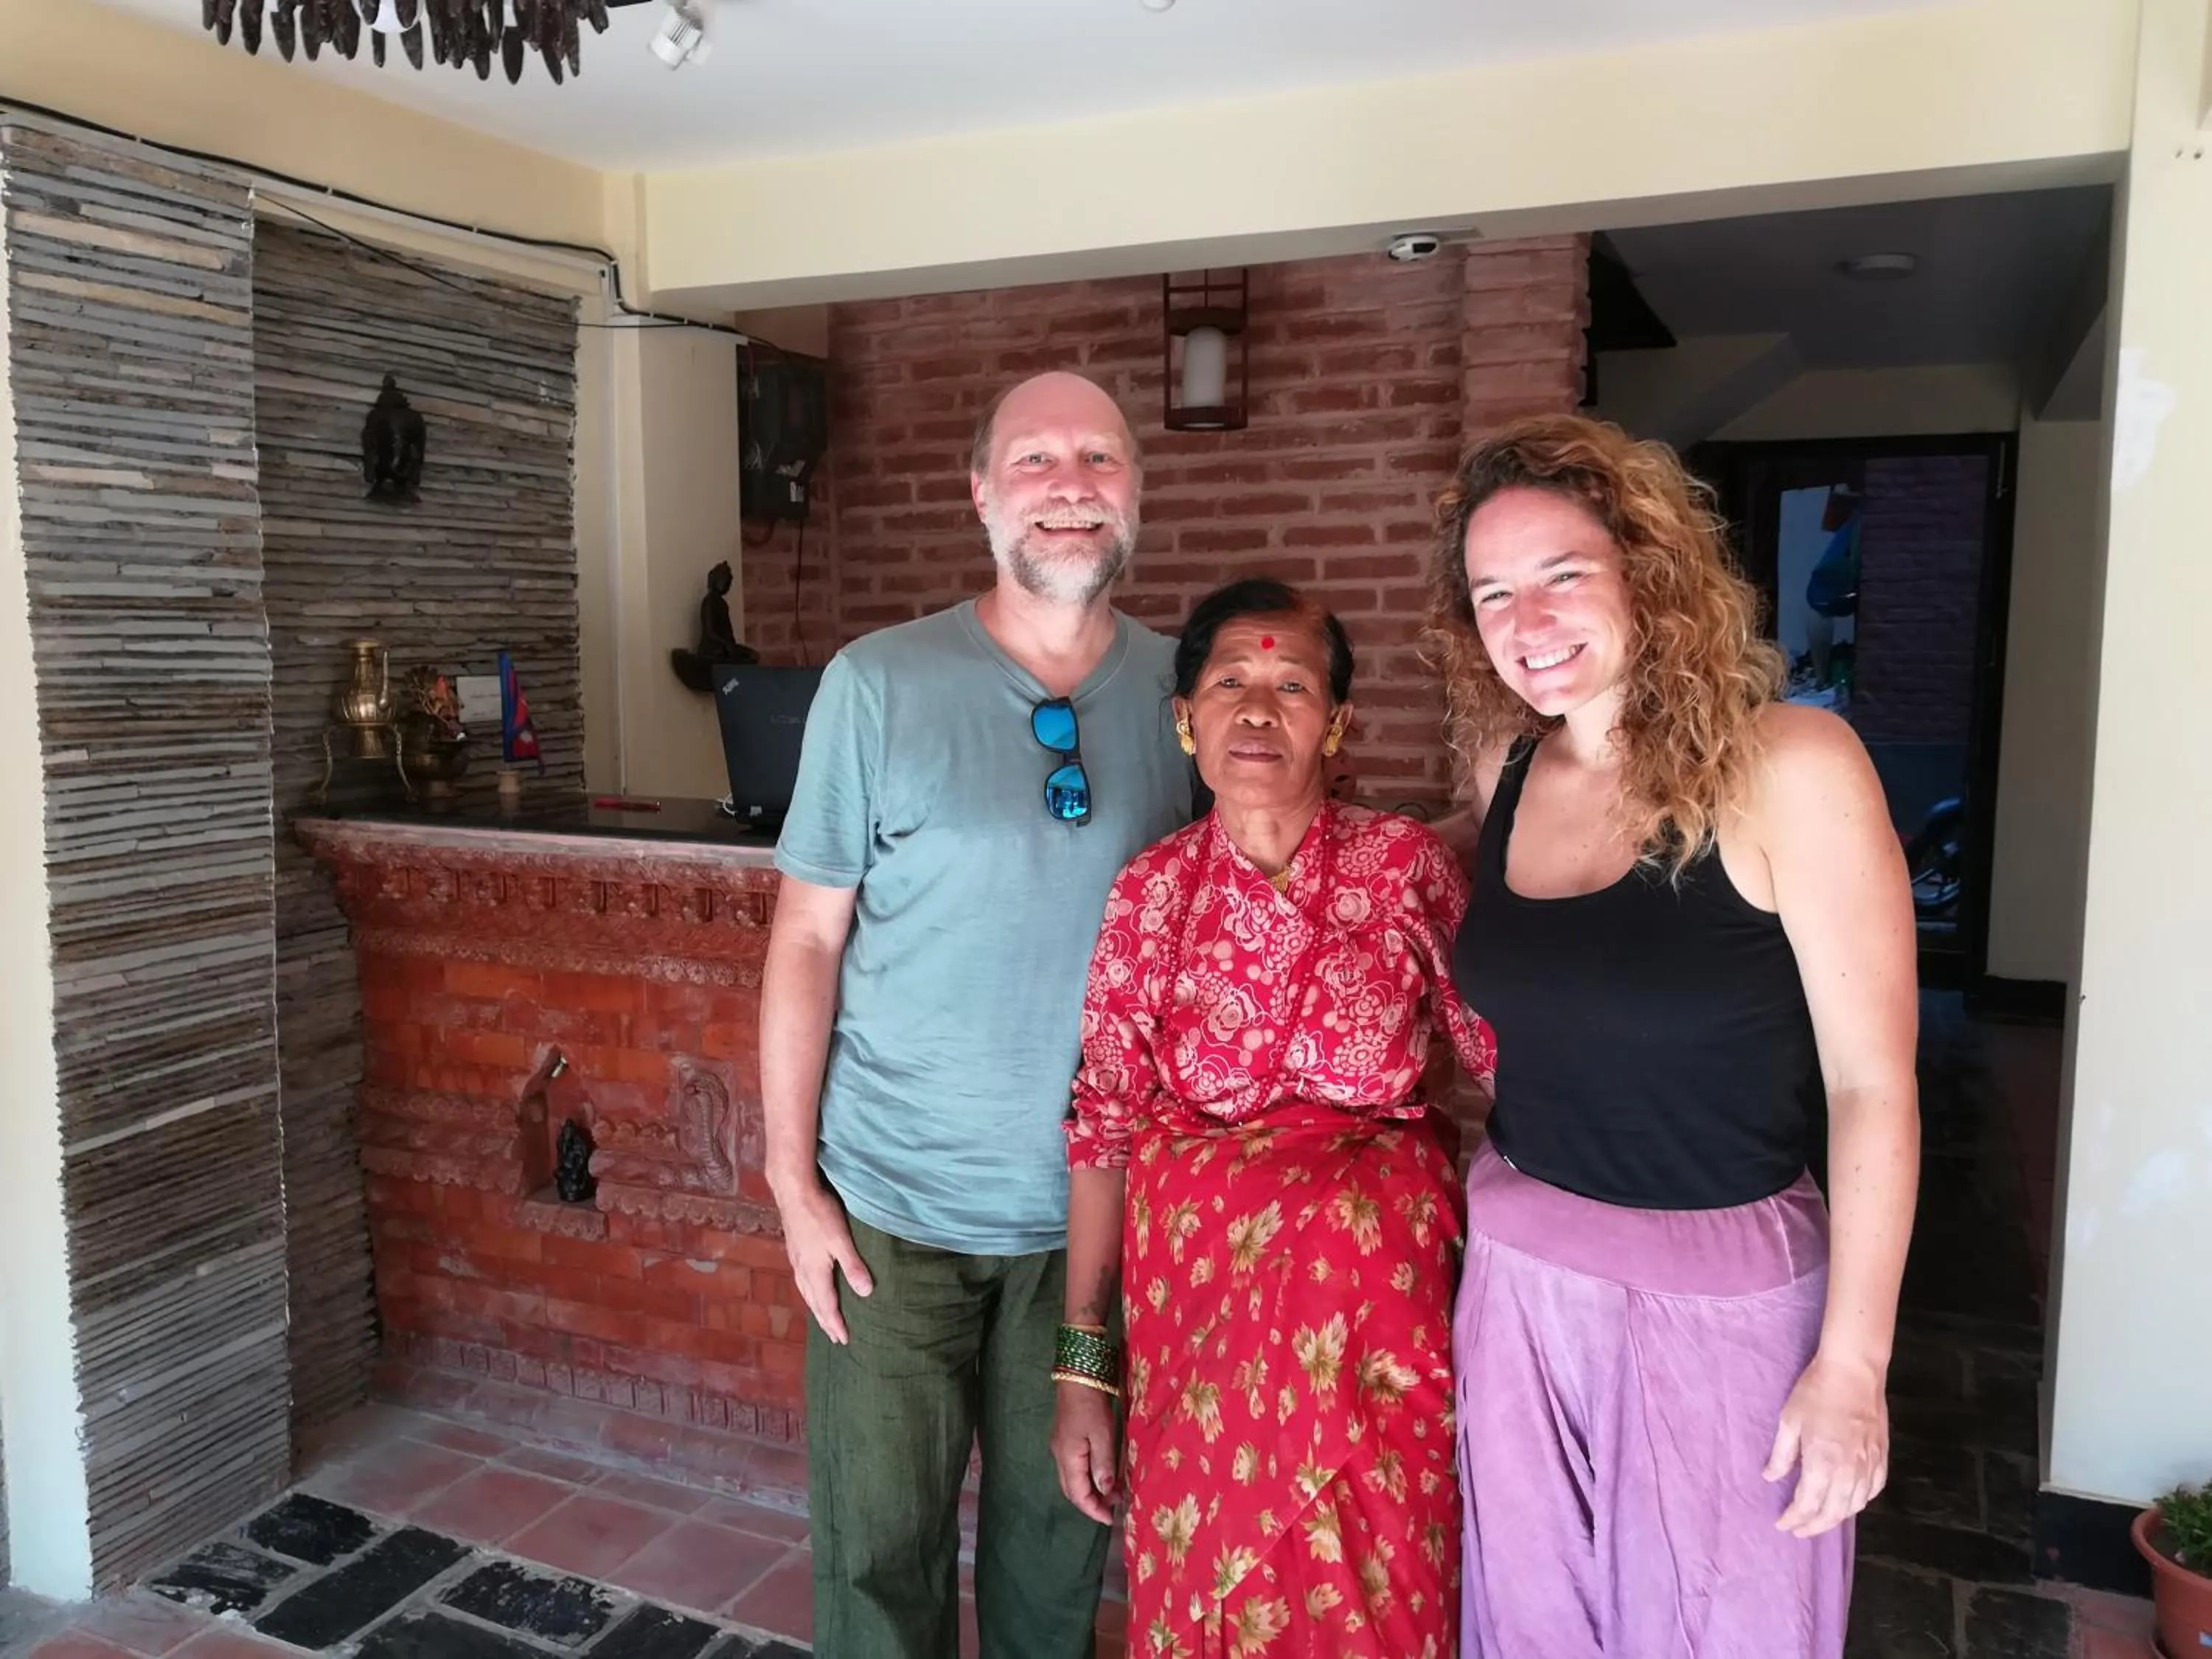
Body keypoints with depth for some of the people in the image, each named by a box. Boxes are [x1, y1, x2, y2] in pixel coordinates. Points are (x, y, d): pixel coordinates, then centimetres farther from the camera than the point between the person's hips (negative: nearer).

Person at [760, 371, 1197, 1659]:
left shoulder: (1185, 692, -1)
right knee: (883, 1539, 11)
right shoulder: (878, 684, -8)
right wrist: (792, 1179, -7)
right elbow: (808, 938, -5)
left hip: (1093, 1207, 2)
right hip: (894, 1207, -2)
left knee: (1060, 1526, 18)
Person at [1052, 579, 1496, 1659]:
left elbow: (1507, 1054, 0)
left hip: (1375, 1280, 0)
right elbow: (1102, 1128, 0)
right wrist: (1083, 1365, 0)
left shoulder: (1406, 864, -5)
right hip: (1193, 1281, 1)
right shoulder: (1151, 892, -2)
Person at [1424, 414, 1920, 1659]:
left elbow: (1873, 1085, -13)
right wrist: (1502, 1193, 5)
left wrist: (1853, 1362, -13)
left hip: (1724, 1296, -4)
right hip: (1518, 1280, 5)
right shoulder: (1507, 772, 1)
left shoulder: (1790, 765, -14)